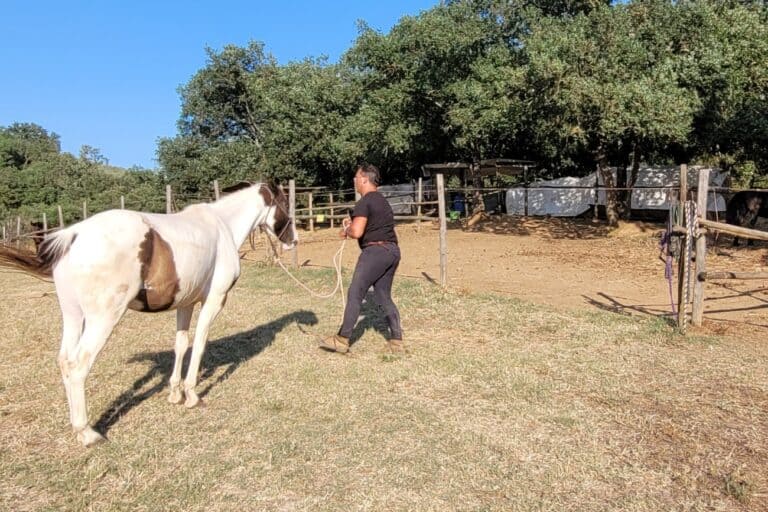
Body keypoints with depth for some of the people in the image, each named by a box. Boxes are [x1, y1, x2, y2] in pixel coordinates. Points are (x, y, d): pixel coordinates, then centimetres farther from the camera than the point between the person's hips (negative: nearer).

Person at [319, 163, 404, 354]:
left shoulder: (364, 202, -9)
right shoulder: (383, 201, 20)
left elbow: (357, 232, -19)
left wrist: (346, 231, 2)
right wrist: (353, 224, 17)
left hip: (375, 250, -9)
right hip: (392, 250, 9)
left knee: (355, 294, -3)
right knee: (384, 297, 14)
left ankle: (342, 340, 1)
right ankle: (396, 340, 11)